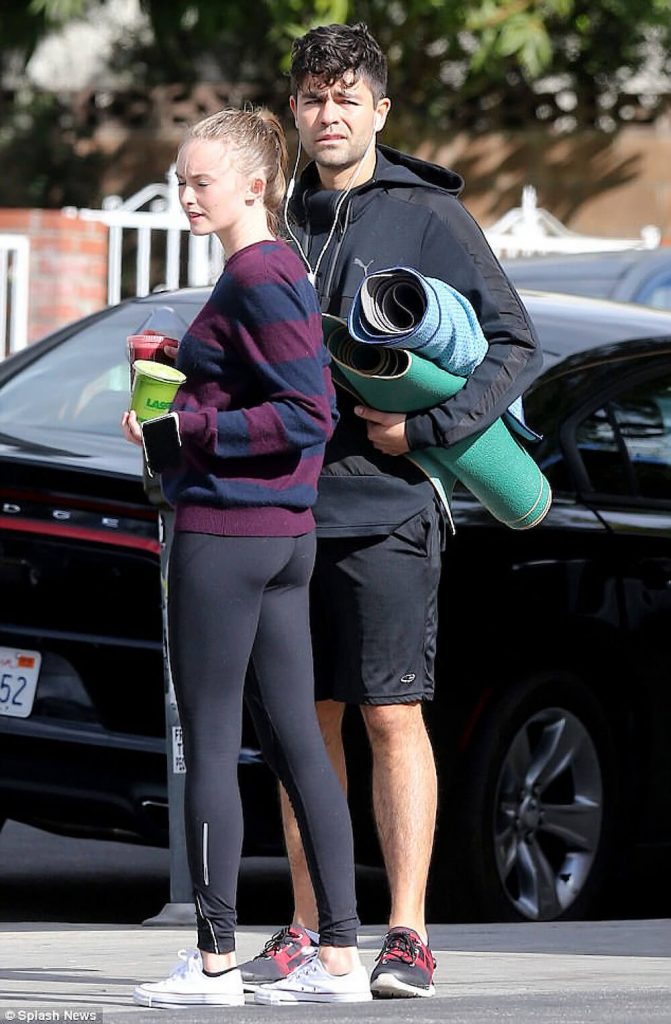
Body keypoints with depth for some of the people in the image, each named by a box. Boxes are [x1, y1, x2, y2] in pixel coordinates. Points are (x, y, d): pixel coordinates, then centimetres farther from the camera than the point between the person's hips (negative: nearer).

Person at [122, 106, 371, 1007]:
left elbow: (306, 417, -20)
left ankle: (215, 960, -1)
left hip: (225, 529, -10)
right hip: (284, 533, 10)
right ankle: (339, 956, 10)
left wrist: (184, 431, -17)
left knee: (210, 743, -4)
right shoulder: (282, 270, 14)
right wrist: (182, 382, 14)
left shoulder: (257, 280, -15)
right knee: (297, 740, 9)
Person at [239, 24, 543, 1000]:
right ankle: (307, 929, 13)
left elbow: (515, 346, -3)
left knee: (392, 718, -5)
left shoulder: (429, 217, -1)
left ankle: (406, 935, -3)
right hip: (285, 507, 5)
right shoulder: (281, 222, 13)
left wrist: (425, 430, -12)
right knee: (307, 721, 8)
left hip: (385, 508, -5)